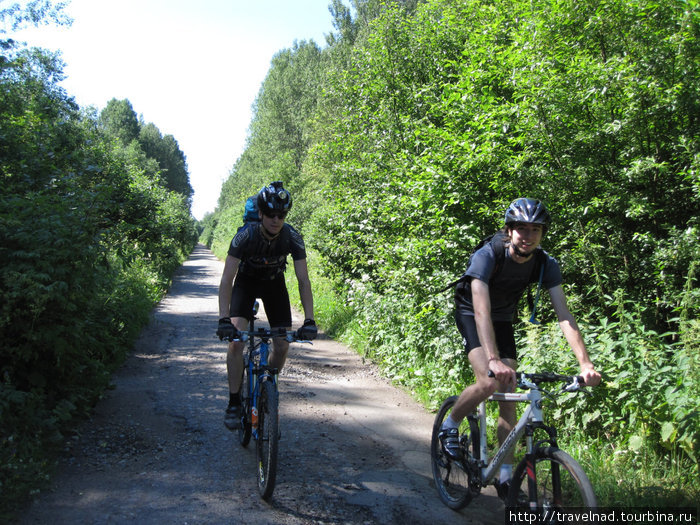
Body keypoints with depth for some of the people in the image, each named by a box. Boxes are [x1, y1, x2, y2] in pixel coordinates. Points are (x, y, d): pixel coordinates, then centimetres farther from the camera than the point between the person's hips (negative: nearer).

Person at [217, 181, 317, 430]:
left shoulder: (292, 237, -26)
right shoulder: (245, 235, -31)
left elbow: (303, 280, -25)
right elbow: (227, 279, -33)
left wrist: (309, 320, -35)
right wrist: (224, 319, -45)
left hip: (275, 284, 2)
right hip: (246, 282, -2)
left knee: (282, 346, -6)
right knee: (236, 341, -19)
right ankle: (234, 403, -5)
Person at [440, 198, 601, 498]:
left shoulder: (545, 264, -19)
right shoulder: (487, 256, -31)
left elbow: (564, 315, -24)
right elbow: (482, 310, -42)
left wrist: (585, 363, -36)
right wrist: (494, 360, -54)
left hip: (503, 320, 4)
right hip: (470, 315, -4)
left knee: (508, 398, -3)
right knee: (488, 382, -27)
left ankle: (505, 474, 9)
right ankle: (450, 426, 2)